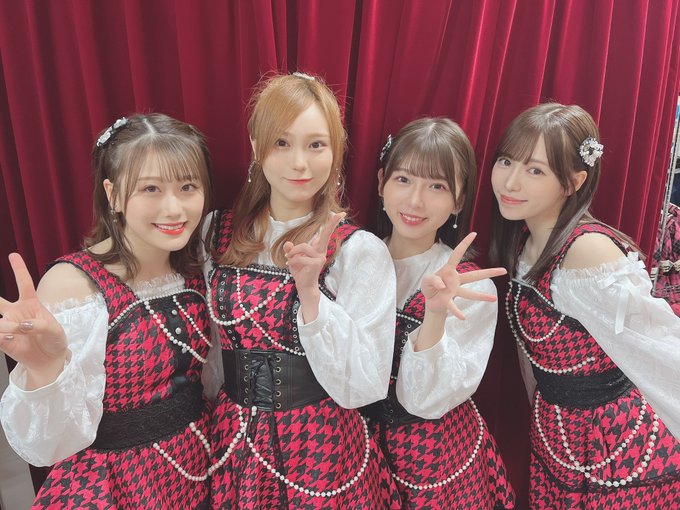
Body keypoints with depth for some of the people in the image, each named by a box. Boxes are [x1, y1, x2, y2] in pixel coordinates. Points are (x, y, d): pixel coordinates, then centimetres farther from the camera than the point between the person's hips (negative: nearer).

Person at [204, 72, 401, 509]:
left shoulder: (361, 251, -14)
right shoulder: (218, 234, -4)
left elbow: (362, 388, -19)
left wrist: (310, 291, -27)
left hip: (321, 451, -2)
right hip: (235, 447, 3)